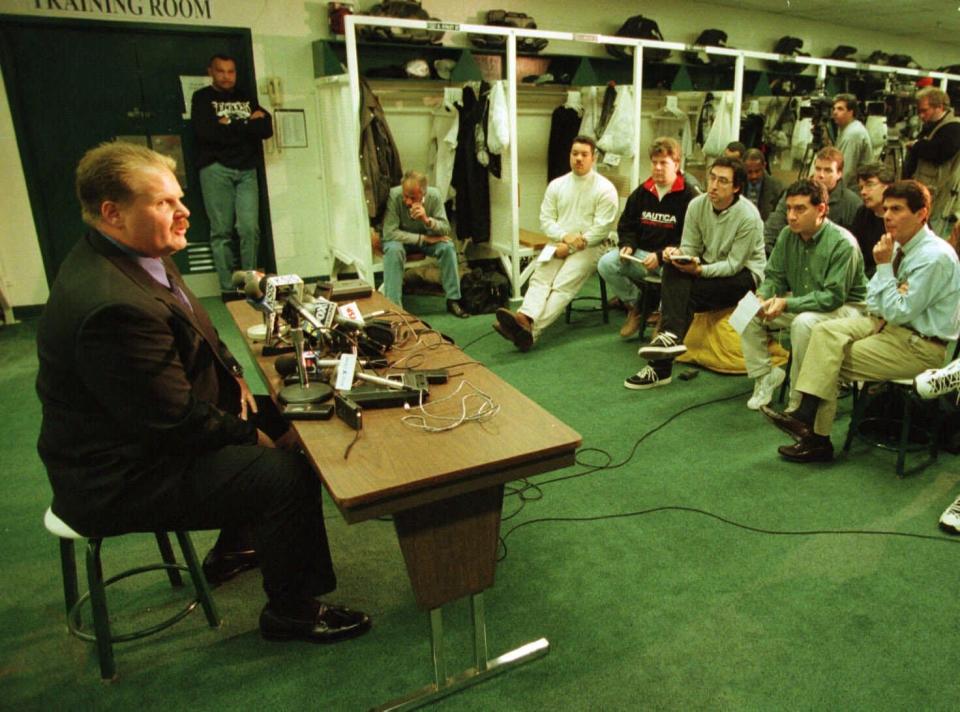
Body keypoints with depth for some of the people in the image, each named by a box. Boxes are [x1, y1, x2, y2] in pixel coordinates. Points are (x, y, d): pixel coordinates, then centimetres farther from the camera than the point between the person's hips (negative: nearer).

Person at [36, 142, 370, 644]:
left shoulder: (127, 258, 1)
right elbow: (179, 423, -27)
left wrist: (232, 375, 0)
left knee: (280, 421, 16)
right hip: (122, 479, -10)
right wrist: (254, 438, -13)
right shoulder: (114, 305, -33)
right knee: (287, 472, -16)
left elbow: (196, 335, 16)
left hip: (149, 431, 11)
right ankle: (291, 613, 7)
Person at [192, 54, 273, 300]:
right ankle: (228, 289, -3)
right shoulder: (202, 98, 9)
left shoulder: (247, 98, 19)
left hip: (247, 170, 3)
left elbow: (266, 129, 3)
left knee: (250, 228, -10)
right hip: (216, 170, -2)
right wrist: (247, 124, -2)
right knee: (222, 232, -5)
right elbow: (206, 132, -9)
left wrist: (231, 125, -5)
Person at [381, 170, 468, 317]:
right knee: (393, 250, -35)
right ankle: (393, 305, -30)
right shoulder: (393, 195, -27)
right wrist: (424, 238, -30)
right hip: (401, 239, -2)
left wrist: (427, 220, -39)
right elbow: (389, 232, -29)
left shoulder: (434, 195, -20)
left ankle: (453, 300, -14)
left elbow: (445, 229, -17)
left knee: (448, 246, -25)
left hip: (426, 238, 2)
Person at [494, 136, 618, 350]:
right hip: (558, 243, 4)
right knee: (540, 278, -25)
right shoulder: (556, 185, 14)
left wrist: (571, 246, -13)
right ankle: (523, 318, -50)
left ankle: (531, 329, -47)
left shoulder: (605, 189, 0)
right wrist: (565, 236, -10)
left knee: (563, 285, -27)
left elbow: (601, 229, -8)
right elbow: (546, 220, 9)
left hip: (587, 247, -4)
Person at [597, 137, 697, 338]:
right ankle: (635, 305, 4)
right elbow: (626, 226, 20)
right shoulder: (641, 193, 12)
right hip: (640, 254, 4)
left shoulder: (688, 196, -4)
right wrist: (628, 245, -3)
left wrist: (661, 256, -22)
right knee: (606, 263, -20)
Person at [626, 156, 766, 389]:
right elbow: (689, 248, -1)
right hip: (708, 267, 5)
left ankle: (660, 367, -29)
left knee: (687, 293, -29)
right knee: (672, 266, -27)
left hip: (745, 274, -5)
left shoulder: (748, 217, -20)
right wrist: (677, 253, -25)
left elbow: (734, 264, -19)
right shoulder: (697, 205, -6)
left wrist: (699, 269, -34)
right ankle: (671, 335, -39)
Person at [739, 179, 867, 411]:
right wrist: (762, 298, -20)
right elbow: (774, 276, 4)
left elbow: (833, 296, -26)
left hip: (844, 307, -7)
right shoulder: (787, 235, -2)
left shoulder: (843, 243, -22)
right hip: (801, 305, 7)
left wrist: (786, 303, -33)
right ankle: (764, 375, 2)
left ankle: (798, 400, -21)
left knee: (804, 323, -38)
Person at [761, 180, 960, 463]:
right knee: (825, 332, -11)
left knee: (831, 363, -17)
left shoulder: (935, 257, -21)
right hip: (889, 323, 8)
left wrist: (884, 266, -19)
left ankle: (817, 439, -5)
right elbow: (875, 304, 12)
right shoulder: (899, 245, 5)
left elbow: (898, 313, -22)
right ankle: (806, 417, -17)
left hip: (920, 347, -8)